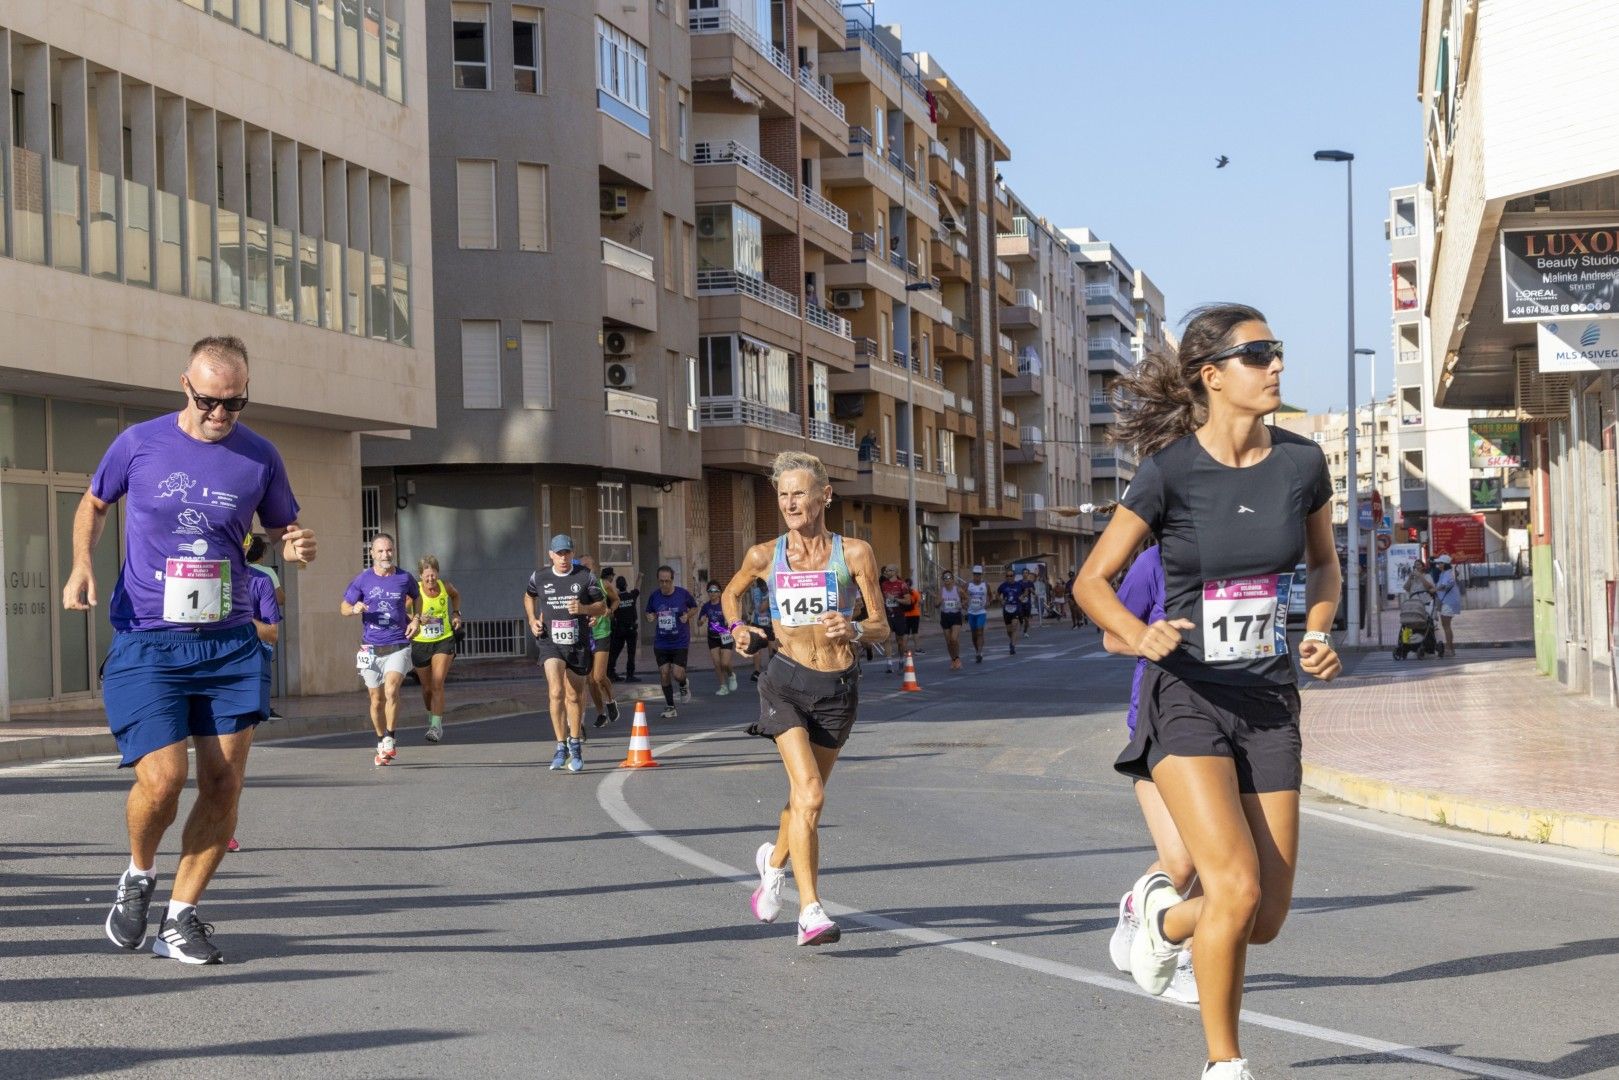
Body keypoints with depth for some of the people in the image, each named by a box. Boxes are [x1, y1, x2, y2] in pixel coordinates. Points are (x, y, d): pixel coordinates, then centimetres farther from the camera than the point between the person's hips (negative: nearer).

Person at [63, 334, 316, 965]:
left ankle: (180, 918, 16)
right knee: (163, 776, -16)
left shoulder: (259, 458, 3)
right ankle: (139, 877, 16)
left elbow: (280, 531, 16)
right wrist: (81, 564, -1)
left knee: (224, 785, -1)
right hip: (146, 640, -2)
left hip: (230, 642, 2)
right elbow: (94, 505, 17)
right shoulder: (138, 444, 0)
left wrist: (298, 548, -8)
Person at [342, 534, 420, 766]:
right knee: (377, 700, 7)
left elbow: (416, 598, 23)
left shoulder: (404, 578, 3)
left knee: (391, 690, -21)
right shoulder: (363, 579, 1)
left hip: (398, 647, -1)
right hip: (372, 649, 1)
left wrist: (416, 619, 6)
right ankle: (381, 744, 23)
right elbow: (343, 607, 7)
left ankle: (390, 739, -8)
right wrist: (355, 609, -16)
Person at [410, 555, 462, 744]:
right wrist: (417, 620, -34)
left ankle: (436, 726, -14)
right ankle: (432, 714, 40)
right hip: (420, 643, 0)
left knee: (437, 684, -15)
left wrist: (456, 614, 5)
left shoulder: (445, 586, -7)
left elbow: (456, 596, 17)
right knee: (427, 688, 12)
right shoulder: (414, 591, -16)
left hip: (444, 641, 0)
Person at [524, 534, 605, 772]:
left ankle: (575, 744, 30)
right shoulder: (539, 577, 3)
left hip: (578, 643, 1)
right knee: (556, 692, -20)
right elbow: (529, 596, 24)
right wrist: (532, 619, 9)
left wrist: (583, 608, -15)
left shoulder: (585, 577, -1)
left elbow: (602, 606, 4)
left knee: (574, 696, 11)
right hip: (550, 641, -1)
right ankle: (561, 746, -15)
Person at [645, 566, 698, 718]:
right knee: (664, 673, -2)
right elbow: (649, 612, 15)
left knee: (677, 674, -11)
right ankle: (670, 707, 12)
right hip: (661, 642, 2)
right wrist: (650, 617, -8)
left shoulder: (682, 593, -6)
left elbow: (694, 607, 10)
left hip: (680, 642, -2)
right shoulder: (654, 596, -1)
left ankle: (683, 686, 27)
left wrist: (687, 615, -9)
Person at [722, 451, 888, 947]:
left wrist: (853, 630, -23)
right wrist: (738, 628, 1)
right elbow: (731, 594, 20)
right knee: (810, 795, -18)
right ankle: (811, 911, -17)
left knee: (805, 796, 16)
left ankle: (774, 860, 47)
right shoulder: (764, 556, -1)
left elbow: (882, 627, -2)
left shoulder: (854, 553, -5)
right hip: (786, 682, -1)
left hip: (839, 688, 1)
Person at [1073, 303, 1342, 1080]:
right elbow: (1091, 582, -5)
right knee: (1237, 886, -20)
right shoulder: (1170, 470, -11)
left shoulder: (1301, 463, -1)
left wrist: (1316, 633, -1)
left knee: (1266, 920, 3)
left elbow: (1322, 561, 17)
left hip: (1269, 705, 4)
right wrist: (1138, 635, -24)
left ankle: (1162, 914, 38)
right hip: (1187, 701, -4)